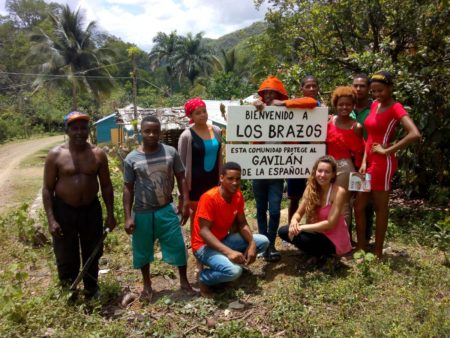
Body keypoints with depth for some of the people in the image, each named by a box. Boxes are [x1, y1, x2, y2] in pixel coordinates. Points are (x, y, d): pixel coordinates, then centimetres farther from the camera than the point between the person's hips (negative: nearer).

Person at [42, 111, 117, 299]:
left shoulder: (98, 154, -4)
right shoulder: (56, 154, -10)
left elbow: (106, 185, 3)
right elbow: (47, 189, -6)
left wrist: (110, 214, 1)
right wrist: (51, 219, -13)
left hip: (91, 209, 2)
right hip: (64, 210, -2)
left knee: (92, 254, 16)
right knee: (66, 258, 7)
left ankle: (91, 290, 38)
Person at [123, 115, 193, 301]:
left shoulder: (171, 152, -5)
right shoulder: (131, 159, -7)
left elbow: (181, 178, 2)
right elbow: (128, 188, -2)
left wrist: (185, 203, -5)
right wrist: (128, 217, -5)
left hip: (167, 209, 0)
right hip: (142, 213, 0)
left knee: (178, 245, 5)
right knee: (143, 250, 13)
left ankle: (184, 280, 27)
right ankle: (147, 285, 34)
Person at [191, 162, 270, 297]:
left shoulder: (238, 195, -3)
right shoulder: (209, 198, -25)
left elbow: (242, 224, 3)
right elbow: (204, 232, -28)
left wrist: (252, 244, -15)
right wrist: (229, 252, -37)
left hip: (224, 240, 8)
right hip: (204, 246, -8)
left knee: (263, 241, -4)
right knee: (234, 270, -33)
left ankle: (229, 261, 7)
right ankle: (204, 278, -2)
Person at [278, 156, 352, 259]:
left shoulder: (339, 192, -21)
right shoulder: (310, 189, -4)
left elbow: (330, 223, -24)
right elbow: (298, 213, -1)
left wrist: (302, 227, -27)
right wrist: (294, 221, -26)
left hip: (334, 240, -6)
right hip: (318, 233, 6)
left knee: (294, 235, -25)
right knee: (283, 231, -9)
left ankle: (323, 254, 1)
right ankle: (317, 252, 8)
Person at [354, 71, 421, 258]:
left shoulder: (396, 108, -11)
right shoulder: (374, 105, 12)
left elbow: (415, 134, -25)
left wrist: (387, 150, -18)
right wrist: (364, 161, 0)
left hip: (383, 163, -8)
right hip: (370, 161, 8)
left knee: (380, 207, 3)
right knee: (358, 205, 10)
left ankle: (377, 252, 16)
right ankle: (361, 247, 23)